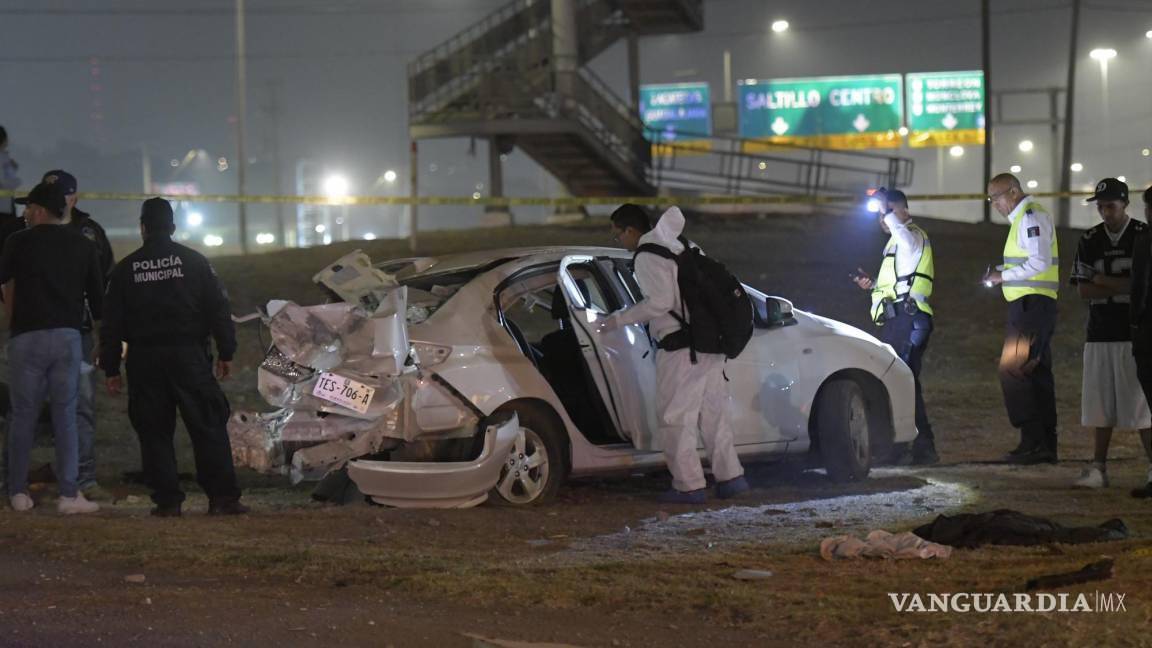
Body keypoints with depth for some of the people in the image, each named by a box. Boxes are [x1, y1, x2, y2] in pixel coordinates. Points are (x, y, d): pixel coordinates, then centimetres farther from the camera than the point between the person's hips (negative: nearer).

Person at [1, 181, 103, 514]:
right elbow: (97, 296, 9)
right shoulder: (83, 245, 7)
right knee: (65, 416, 3)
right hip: (68, 336, 2)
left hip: (27, 337, -2)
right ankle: (69, 494, -5)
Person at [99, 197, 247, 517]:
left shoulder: (125, 269, 6)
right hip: (189, 355, -1)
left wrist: (111, 369, 11)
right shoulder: (193, 261, 3)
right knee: (208, 427, 1)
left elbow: (111, 323, 6)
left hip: (144, 360, 1)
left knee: (154, 433, 6)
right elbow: (218, 309, 0)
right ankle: (222, 497, -5)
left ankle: (167, 500, 1)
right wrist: (226, 352, 5)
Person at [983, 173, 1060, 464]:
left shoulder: (1031, 216, -11)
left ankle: (1033, 441, -16)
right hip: (1033, 305, 11)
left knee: (1012, 371, -13)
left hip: (1030, 303, -11)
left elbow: (1041, 262, -20)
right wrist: (1002, 274, 10)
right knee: (1038, 374, 9)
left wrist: (1004, 275, -13)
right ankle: (1046, 446, 10)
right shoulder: (1024, 217, 21)